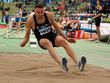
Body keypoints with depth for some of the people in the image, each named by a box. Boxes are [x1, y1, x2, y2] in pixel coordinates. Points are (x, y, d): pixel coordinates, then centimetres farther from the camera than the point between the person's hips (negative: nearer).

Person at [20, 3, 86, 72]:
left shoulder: (49, 15, -4)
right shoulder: (30, 20, -10)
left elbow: (57, 28, 9)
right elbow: (27, 35, 0)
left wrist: (67, 38, 9)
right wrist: (23, 42, -21)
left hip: (53, 36, 3)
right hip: (42, 40, -3)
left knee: (63, 41, -29)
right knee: (47, 43, -37)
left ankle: (77, 63, -40)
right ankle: (61, 64, -62)